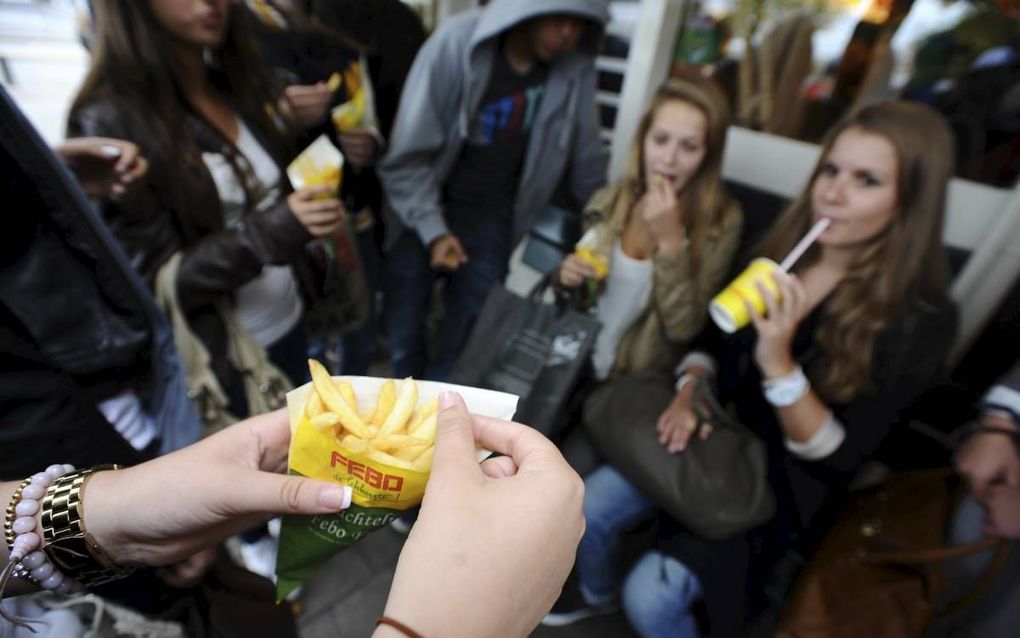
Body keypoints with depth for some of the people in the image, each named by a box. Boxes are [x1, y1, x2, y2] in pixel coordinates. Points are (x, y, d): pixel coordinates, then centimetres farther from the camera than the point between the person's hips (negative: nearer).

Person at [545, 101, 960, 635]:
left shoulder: (920, 320, -18)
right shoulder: (783, 251, -5)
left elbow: (839, 457, -19)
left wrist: (778, 361, -34)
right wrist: (689, 392, -16)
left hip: (778, 480, -4)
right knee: (586, 511, -3)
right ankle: (598, 593, 31)